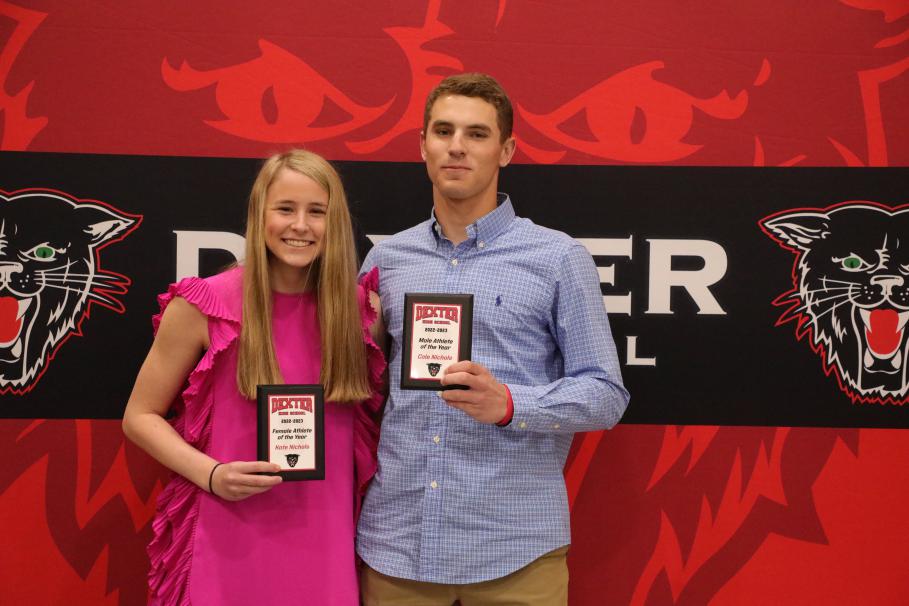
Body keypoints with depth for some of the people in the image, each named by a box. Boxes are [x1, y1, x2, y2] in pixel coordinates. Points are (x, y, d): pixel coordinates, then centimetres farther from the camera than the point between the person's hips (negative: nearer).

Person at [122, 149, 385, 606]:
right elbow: (140, 416, -1)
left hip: (322, 538, 3)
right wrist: (211, 474, -15)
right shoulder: (203, 305, -9)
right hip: (230, 539, -2)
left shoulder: (362, 308, 0)